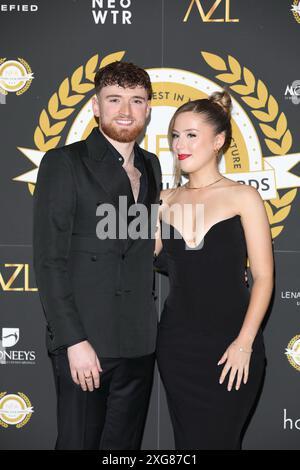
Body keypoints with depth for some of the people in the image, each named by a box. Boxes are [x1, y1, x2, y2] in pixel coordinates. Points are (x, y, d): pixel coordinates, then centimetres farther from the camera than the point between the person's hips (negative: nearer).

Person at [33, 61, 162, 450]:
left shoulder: (150, 166, 13)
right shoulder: (64, 163, -6)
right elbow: (49, 260, -11)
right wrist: (74, 341, -16)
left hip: (138, 344, 6)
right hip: (85, 342, -6)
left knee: (124, 445, 14)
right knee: (79, 442, 4)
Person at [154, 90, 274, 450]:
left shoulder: (243, 197, -4)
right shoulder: (166, 200, 7)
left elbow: (263, 276, -6)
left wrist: (244, 343, -13)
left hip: (229, 345, -3)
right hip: (176, 342, 4)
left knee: (217, 440, 5)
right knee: (186, 440, 13)